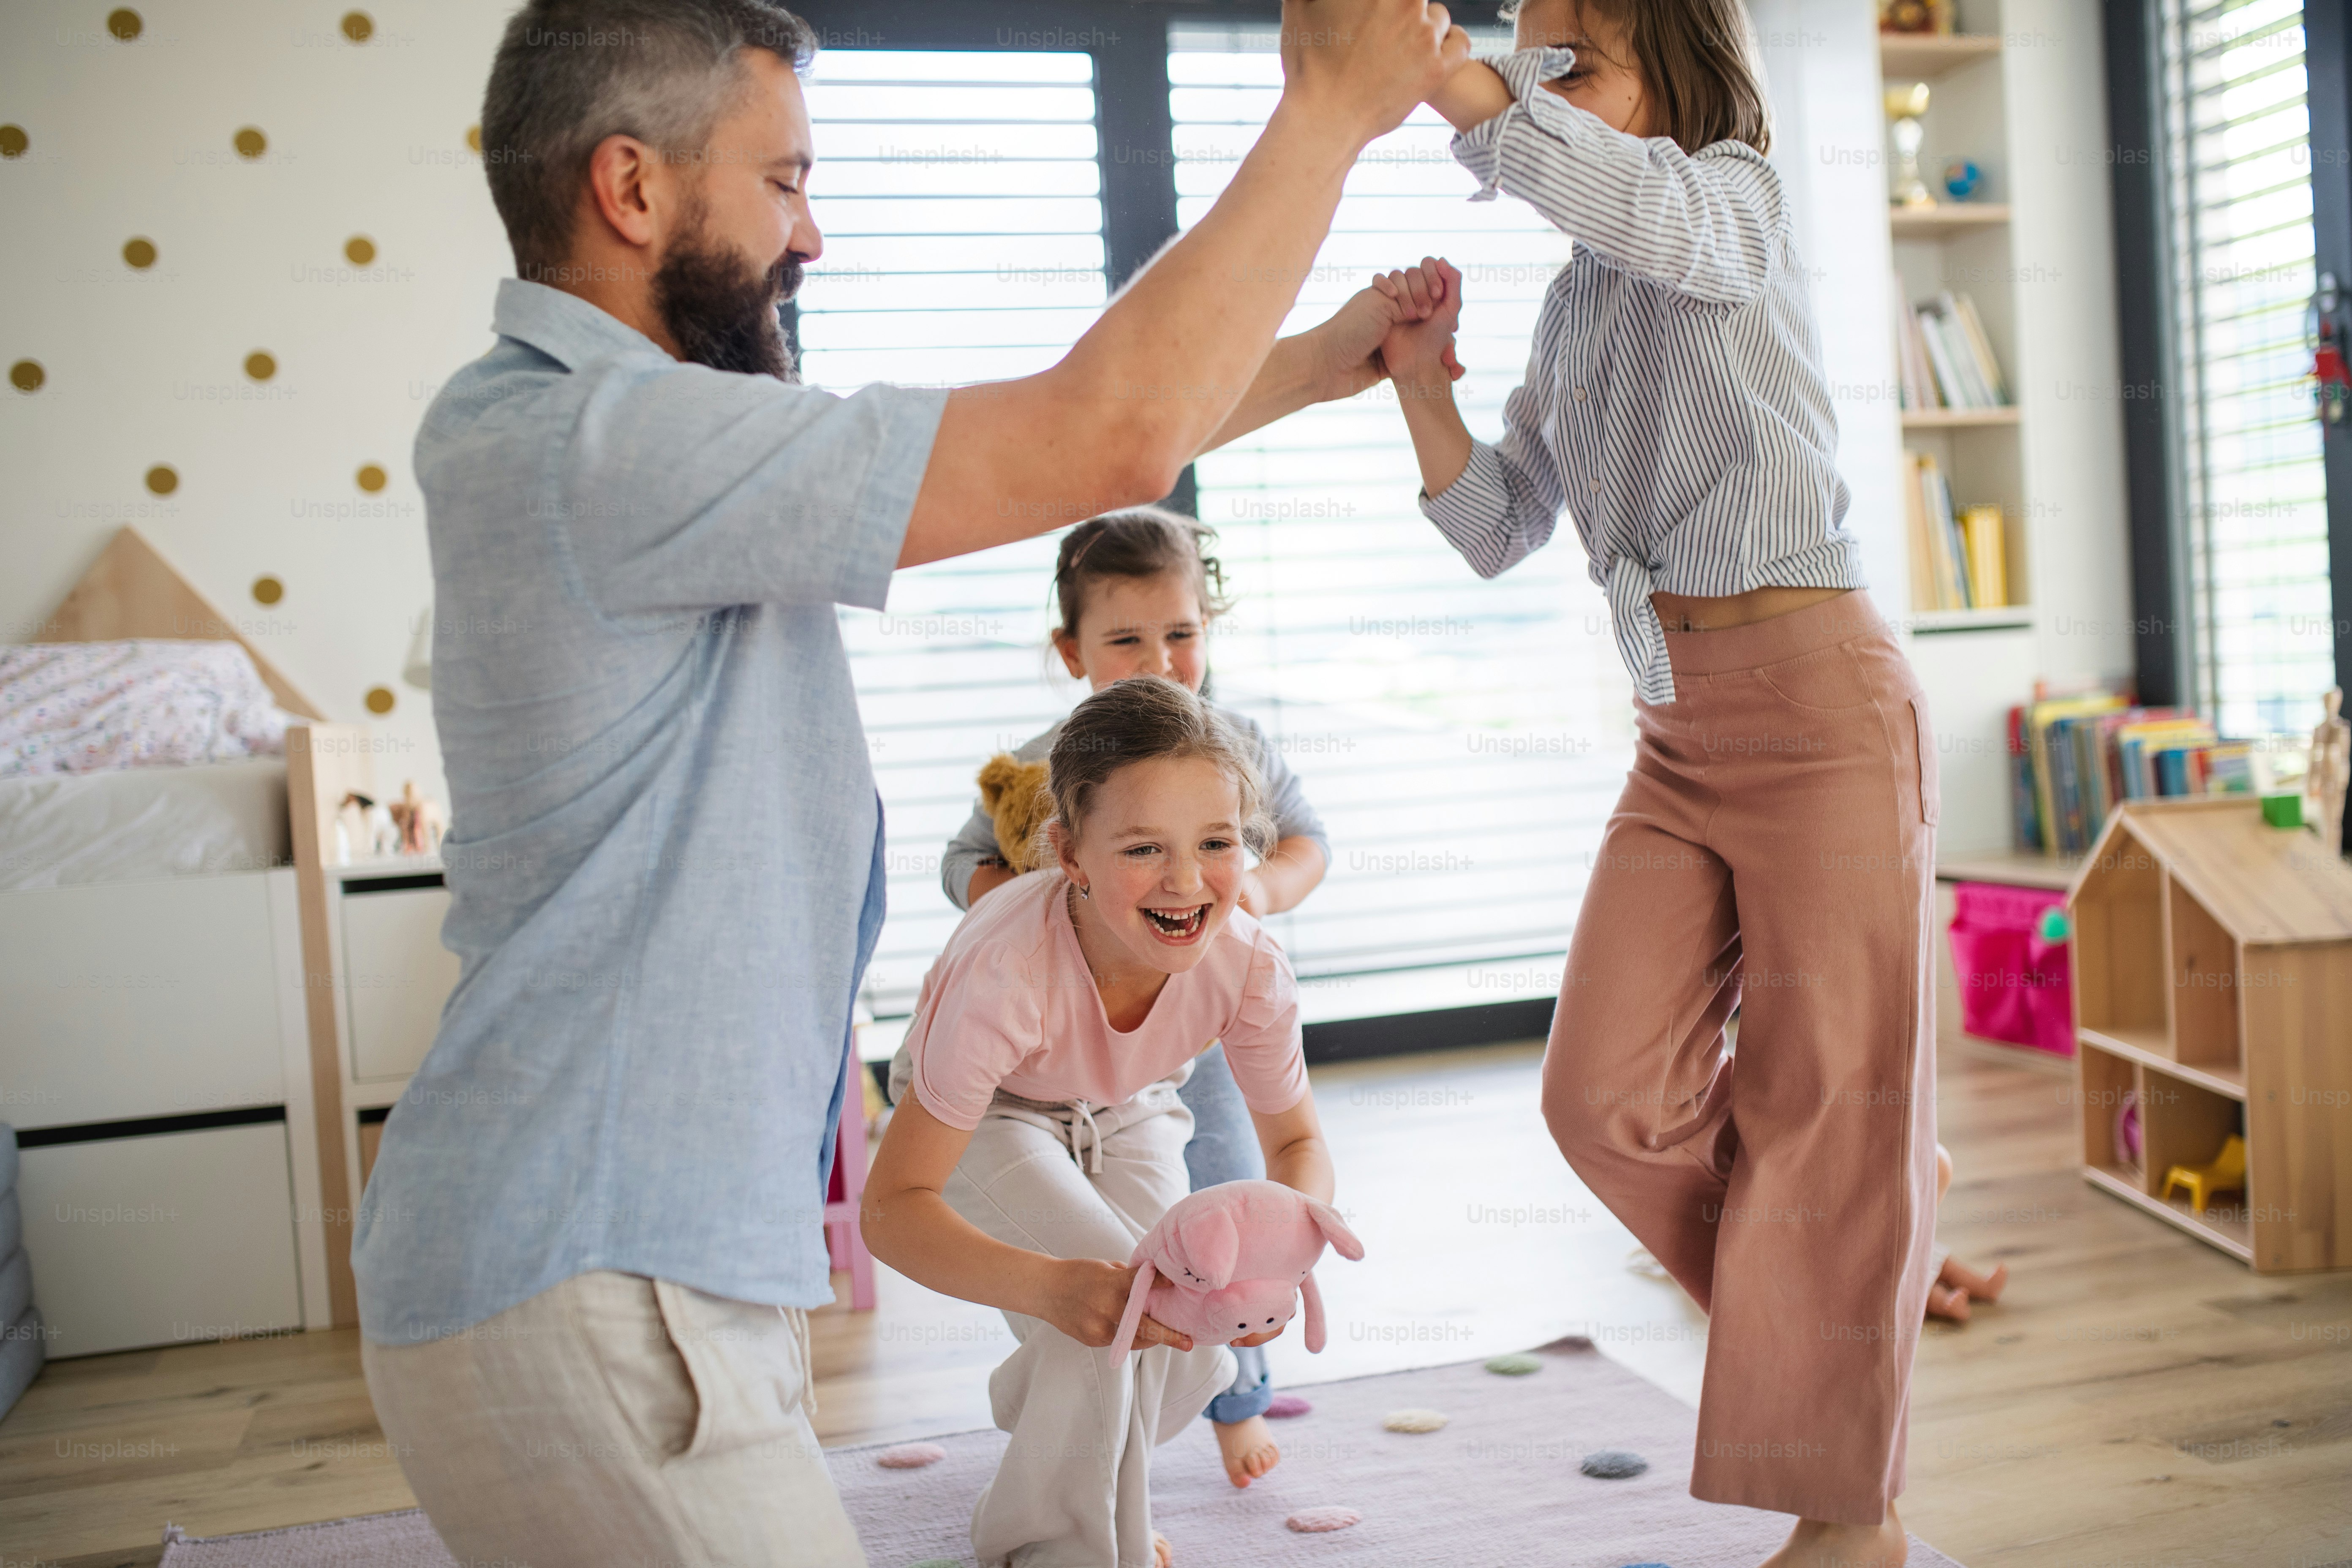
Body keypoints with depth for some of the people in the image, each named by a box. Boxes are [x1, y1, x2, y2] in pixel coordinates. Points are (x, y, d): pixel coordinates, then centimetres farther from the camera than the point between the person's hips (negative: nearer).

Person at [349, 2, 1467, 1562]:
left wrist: (1324, 363, 21)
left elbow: (1045, 449, 18)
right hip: (591, 1300, -10)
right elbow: (1107, 438, -24)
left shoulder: (618, 436, 11)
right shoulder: (577, 437, -21)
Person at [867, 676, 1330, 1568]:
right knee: (1108, 1311, -26)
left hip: (1127, 1118, 4)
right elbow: (892, 1207, -38)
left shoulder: (1251, 968, -30)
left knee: (1186, 1350, -8)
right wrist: (1050, 1285, -55)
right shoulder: (1003, 974, -42)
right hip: (989, 1119, -4)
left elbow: (1297, 1143, -12)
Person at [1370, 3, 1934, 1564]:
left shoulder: (1733, 199, -5)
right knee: (1610, 1093, -1)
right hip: (1679, 727, 7)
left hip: (1819, 692, -7)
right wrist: (1423, 385, 1)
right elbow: (1499, 530, 14)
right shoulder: (1574, 307, 15)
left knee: (1828, 1110, 0)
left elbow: (1615, 191, -30)